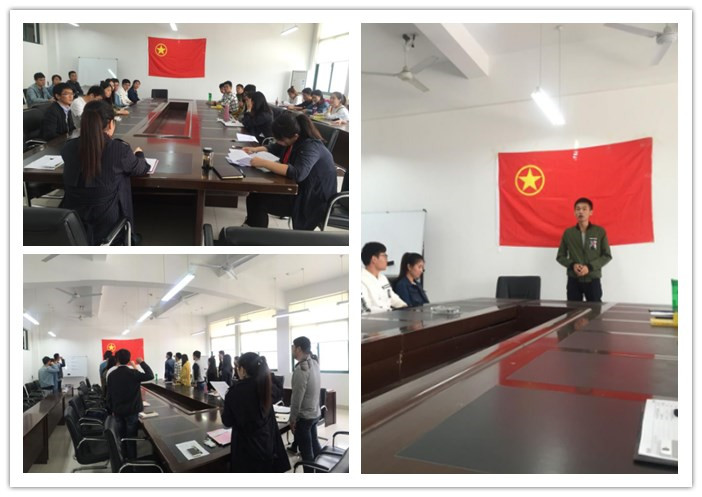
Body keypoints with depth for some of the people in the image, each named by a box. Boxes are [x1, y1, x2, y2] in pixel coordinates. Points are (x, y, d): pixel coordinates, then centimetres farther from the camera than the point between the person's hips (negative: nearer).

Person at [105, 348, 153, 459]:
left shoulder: (112, 374, -3)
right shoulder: (133, 373, -17)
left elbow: (109, 394, 3)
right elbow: (150, 375, -17)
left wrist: (112, 409, 14)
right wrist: (142, 363, -8)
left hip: (118, 411, 4)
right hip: (132, 411, -4)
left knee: (122, 437, 18)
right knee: (131, 438, 5)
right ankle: (131, 460, 10)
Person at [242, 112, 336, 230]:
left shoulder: (311, 146, -26)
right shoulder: (293, 140, -1)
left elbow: (298, 173, -42)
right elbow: (275, 148, 21)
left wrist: (264, 163, -37)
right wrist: (255, 149, 3)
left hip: (312, 200, -9)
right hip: (296, 187, 9)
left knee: (257, 200, -15)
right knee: (255, 193, -4)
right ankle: (251, 227, 14)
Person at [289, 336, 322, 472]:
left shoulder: (301, 368, -22)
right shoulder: (314, 363, 3)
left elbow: (297, 397, -20)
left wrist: (292, 419, -12)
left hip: (304, 416, -8)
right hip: (315, 413, 9)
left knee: (306, 451, 3)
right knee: (314, 445, 21)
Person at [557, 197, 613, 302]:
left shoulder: (600, 231, 0)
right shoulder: (568, 233, 3)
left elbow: (607, 256, 2)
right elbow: (560, 256, 9)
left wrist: (590, 267, -12)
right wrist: (572, 265, -10)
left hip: (593, 279, -1)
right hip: (573, 280, 1)